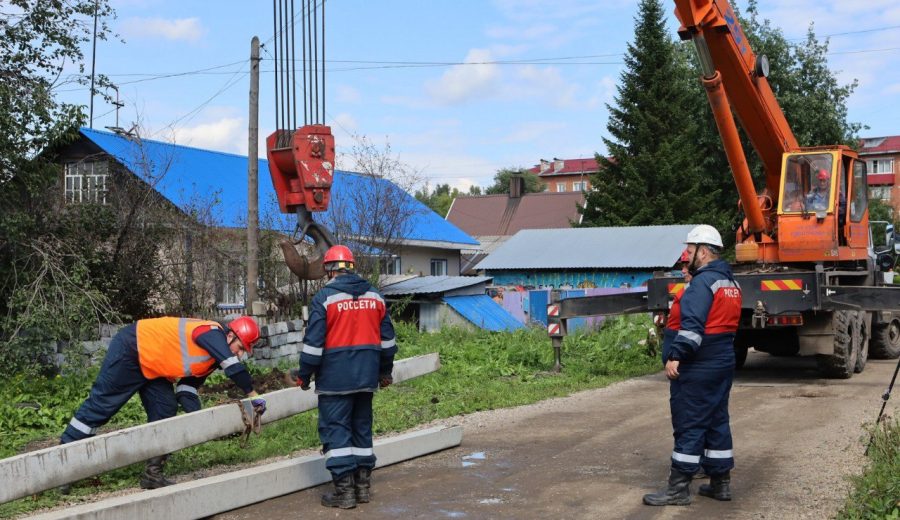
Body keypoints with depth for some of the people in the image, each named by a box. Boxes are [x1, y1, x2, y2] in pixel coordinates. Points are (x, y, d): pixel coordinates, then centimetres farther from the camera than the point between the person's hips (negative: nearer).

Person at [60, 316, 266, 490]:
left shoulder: (211, 359, 7)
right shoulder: (212, 333, -20)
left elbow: (187, 387, 7)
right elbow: (234, 367, -32)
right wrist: (253, 395, -24)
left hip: (151, 367, 10)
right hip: (130, 350, -10)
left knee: (165, 412, 1)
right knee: (100, 404, -7)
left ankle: (153, 473, 6)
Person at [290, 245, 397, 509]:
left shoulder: (324, 297, -9)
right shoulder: (374, 296, 8)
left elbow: (314, 341, -11)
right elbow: (387, 338, 13)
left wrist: (304, 375, -1)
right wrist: (385, 371, 23)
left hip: (335, 376, -6)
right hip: (366, 376, 6)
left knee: (335, 429, 0)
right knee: (362, 427, 16)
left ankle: (344, 490, -2)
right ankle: (363, 485, 20)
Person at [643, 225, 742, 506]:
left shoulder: (703, 281, -16)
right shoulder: (730, 282, 15)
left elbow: (692, 324, -26)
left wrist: (676, 355, -28)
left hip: (697, 368, -9)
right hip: (723, 364, 9)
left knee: (689, 424, -6)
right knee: (717, 421, 14)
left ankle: (679, 488, -3)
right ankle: (720, 482, 20)